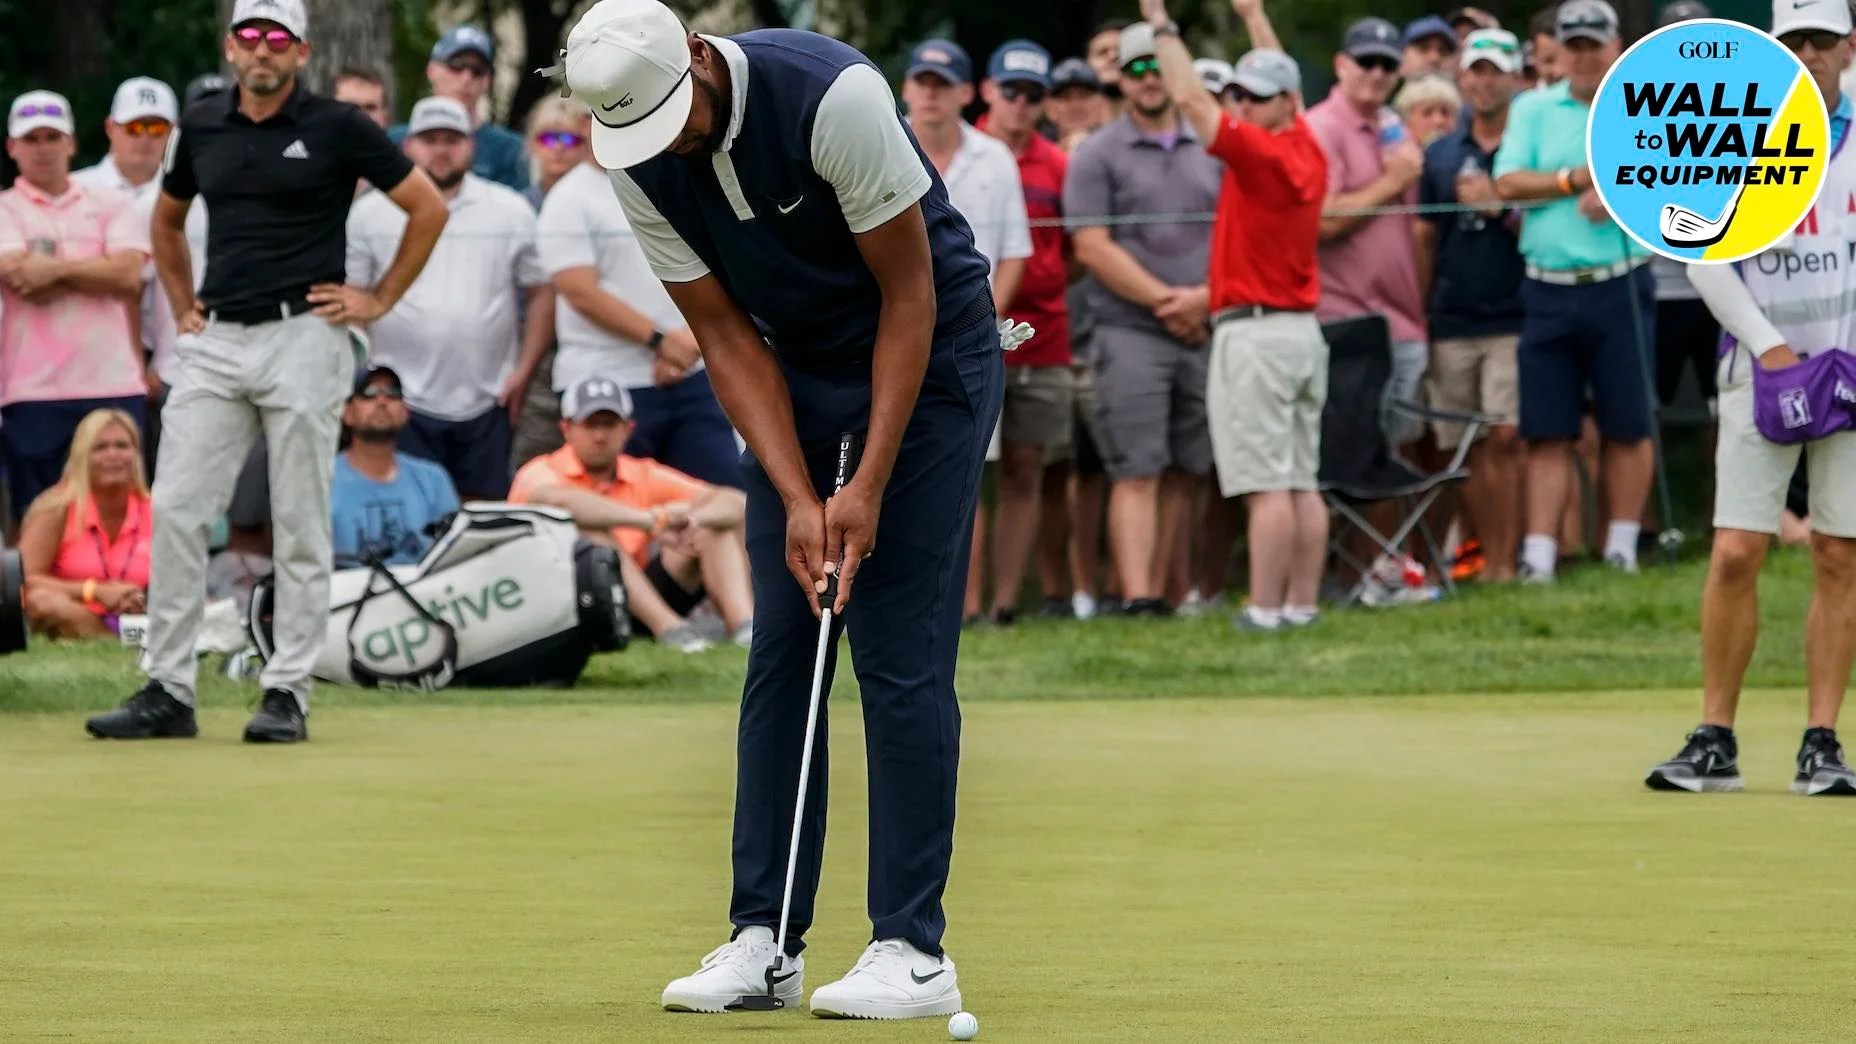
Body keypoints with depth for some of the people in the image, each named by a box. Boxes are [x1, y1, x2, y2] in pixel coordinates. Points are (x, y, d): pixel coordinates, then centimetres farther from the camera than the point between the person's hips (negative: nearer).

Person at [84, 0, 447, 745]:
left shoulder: (337, 128, -2)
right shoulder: (203, 126, 11)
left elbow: (428, 208, 2)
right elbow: (167, 221, 28)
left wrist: (380, 300, 0)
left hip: (301, 340, -4)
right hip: (215, 344, 4)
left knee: (300, 527, -1)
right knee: (176, 511, -2)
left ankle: (287, 692, 4)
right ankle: (167, 691, 2)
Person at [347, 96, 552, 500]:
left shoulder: (512, 211, 6)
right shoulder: (371, 213, 3)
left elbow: (542, 292, 9)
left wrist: (524, 369, 1)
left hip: (486, 404, 1)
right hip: (402, 403, -1)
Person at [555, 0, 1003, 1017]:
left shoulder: (831, 95, -29)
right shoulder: (641, 166, -12)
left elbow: (908, 295, -21)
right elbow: (726, 336, -6)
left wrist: (867, 490, -22)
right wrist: (797, 500, -17)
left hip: (927, 353, -6)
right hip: (797, 371, 6)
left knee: (900, 655, -10)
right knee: (779, 654, 1)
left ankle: (912, 949, -8)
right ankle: (763, 941, 5)